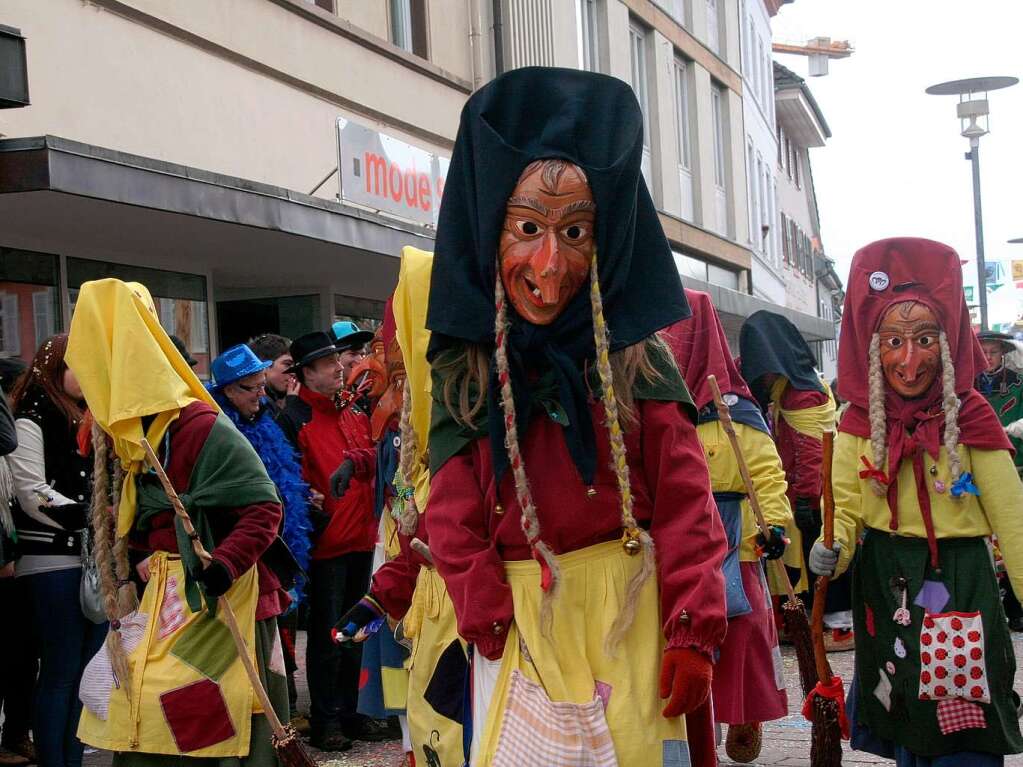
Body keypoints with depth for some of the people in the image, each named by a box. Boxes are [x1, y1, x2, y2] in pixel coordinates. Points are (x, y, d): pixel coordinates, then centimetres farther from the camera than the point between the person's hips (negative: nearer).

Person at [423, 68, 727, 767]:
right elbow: (456, 519, -2)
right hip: (521, 619, 1)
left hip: (630, 609, -1)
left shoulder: (635, 358, -5)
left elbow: (685, 500, -6)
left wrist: (693, 631, -12)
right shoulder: (465, 369, -2)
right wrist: (494, 626, -10)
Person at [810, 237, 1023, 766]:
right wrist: (831, 549, -23)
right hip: (885, 587, 3)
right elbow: (845, 503, -3)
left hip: (960, 584, -3)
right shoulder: (860, 423, 0)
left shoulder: (970, 419, -9)